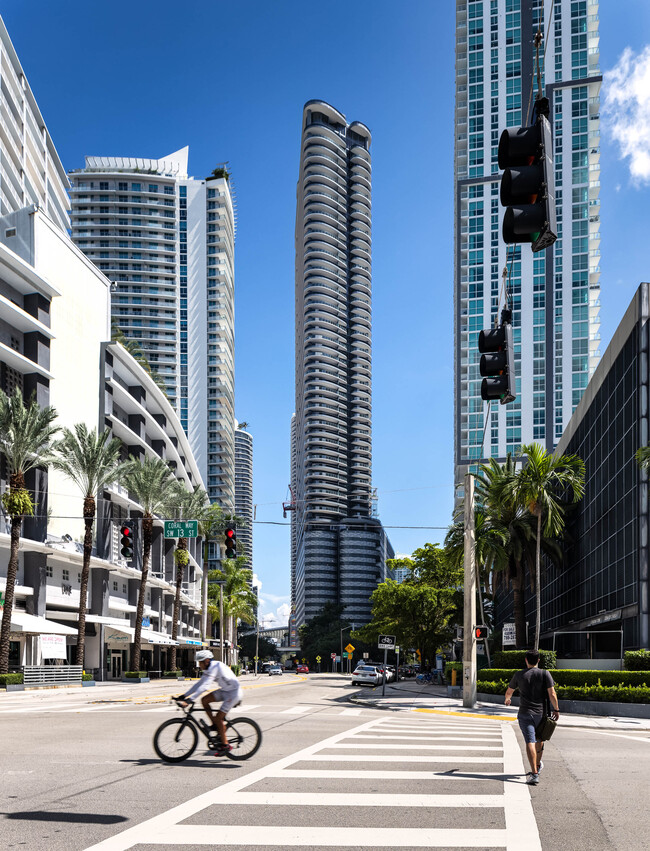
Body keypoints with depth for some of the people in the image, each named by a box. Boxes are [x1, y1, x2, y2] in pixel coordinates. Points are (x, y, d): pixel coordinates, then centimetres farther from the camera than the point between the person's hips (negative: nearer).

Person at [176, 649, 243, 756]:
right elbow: (199, 684, 8)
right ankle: (216, 725, 11)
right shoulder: (209, 669, 5)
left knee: (218, 717, -11)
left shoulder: (215, 667, -25)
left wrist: (189, 699, -35)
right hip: (225, 690, 9)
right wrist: (184, 696, 3)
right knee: (204, 700, 0)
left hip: (234, 692, -9)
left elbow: (204, 686, -32)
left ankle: (225, 745, 1)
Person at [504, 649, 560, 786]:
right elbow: (552, 694, -8)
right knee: (539, 739, 23)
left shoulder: (519, 675, 2)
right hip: (541, 713, 1)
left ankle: (535, 773, -19)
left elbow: (509, 691, 17)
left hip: (525, 713, -1)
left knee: (530, 742, -8)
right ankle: (538, 765, 42)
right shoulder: (545, 674, -2)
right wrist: (556, 709, 4)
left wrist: (507, 699, 38)